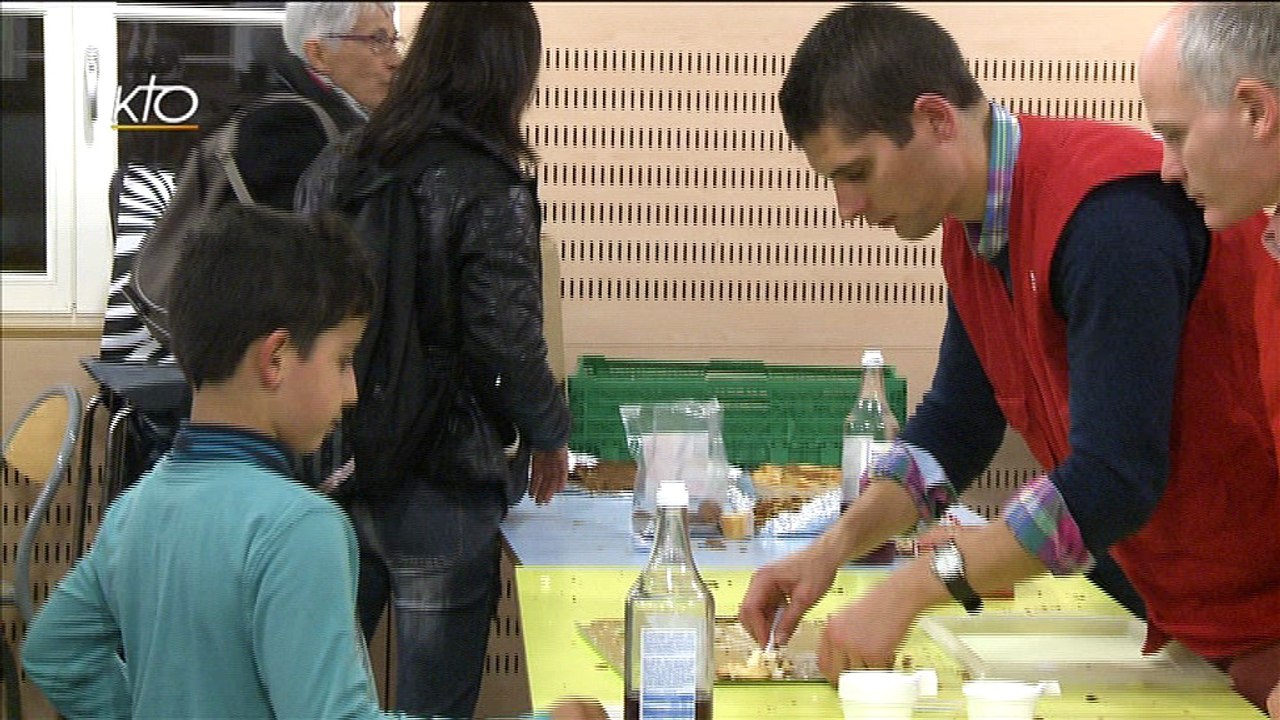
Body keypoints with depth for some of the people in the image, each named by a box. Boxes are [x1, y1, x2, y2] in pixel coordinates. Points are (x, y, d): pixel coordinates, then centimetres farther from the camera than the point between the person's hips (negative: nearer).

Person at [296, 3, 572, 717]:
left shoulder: (335, 167, 5)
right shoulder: (490, 191, -14)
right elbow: (508, 345, -15)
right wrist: (550, 436, 3)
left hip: (328, 468, 6)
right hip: (441, 486, -6)